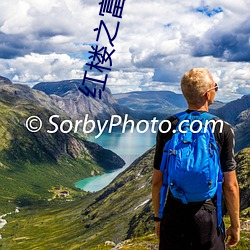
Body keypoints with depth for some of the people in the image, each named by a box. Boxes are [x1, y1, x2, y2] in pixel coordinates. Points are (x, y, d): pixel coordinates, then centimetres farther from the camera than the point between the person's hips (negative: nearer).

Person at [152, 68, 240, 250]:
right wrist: (235, 225, 5)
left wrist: (158, 217, 13)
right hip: (208, 216, -2)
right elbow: (230, 185, -8)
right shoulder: (223, 130, -9)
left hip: (173, 216, 2)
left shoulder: (167, 127, -4)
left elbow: (157, 180, 0)